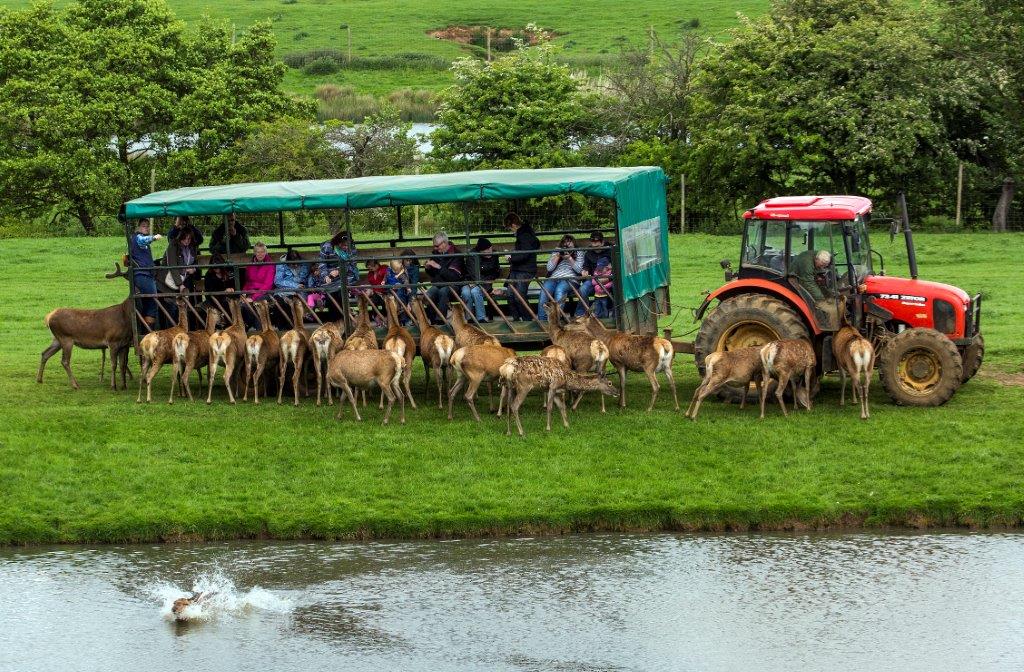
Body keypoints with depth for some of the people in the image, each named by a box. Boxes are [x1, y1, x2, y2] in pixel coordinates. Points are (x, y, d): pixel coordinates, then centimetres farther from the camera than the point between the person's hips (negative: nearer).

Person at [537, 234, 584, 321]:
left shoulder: (578, 252, 16)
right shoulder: (555, 252, 23)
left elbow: (579, 269, 3)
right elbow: (549, 268, 10)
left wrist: (569, 258, -6)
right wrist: (558, 255, 1)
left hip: (569, 279, -2)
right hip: (554, 278, 3)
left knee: (559, 290, -38)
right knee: (544, 291, -31)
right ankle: (542, 320, -33)